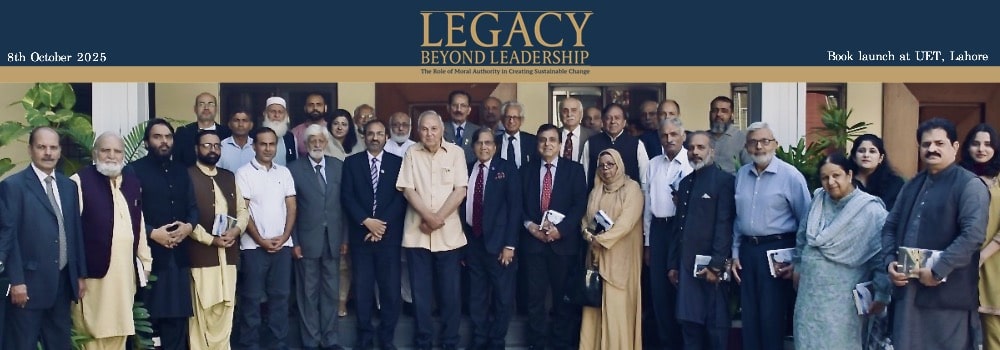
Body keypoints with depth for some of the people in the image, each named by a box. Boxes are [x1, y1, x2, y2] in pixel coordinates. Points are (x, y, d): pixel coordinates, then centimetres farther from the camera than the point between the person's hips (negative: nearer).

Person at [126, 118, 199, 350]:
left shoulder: (181, 171, 17)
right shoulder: (134, 170, 0)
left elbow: (193, 207, 15)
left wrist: (189, 226, -5)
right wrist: (152, 233, -17)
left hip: (178, 255, 5)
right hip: (149, 254, -5)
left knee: (177, 317, 9)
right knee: (147, 318, 0)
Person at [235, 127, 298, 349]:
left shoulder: (284, 173, 10)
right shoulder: (244, 173, -2)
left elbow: (291, 207, 8)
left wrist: (284, 237, -4)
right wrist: (261, 240, -10)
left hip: (282, 245, 4)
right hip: (254, 246, -3)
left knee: (280, 295, 7)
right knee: (251, 297, 1)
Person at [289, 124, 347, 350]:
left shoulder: (338, 166, 6)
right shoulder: (295, 169, -3)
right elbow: (291, 209, -3)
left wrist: (345, 237, 4)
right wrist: (294, 242, -7)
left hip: (333, 239, 3)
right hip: (307, 240, -3)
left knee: (331, 292, 9)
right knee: (308, 293, 6)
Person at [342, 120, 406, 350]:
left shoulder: (398, 163, 6)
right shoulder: (351, 162, 6)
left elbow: (401, 197, -2)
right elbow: (346, 197, -1)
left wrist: (382, 224, -12)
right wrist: (366, 221, -13)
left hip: (389, 235, 0)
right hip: (361, 235, 0)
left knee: (391, 289, 1)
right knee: (363, 289, 4)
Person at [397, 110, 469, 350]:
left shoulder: (456, 153, 0)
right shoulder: (411, 154, 3)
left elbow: (460, 191, -5)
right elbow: (408, 190, -2)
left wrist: (438, 218, -12)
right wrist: (428, 217, -13)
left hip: (448, 233, -1)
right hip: (417, 233, 1)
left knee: (450, 292, 4)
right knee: (420, 291, 7)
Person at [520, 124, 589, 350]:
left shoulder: (574, 170, 5)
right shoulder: (526, 170, 12)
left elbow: (580, 204, -4)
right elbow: (519, 204, 8)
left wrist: (560, 229, -14)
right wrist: (530, 225, -9)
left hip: (563, 241, -1)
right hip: (533, 241, 2)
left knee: (563, 296, 5)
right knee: (535, 296, 3)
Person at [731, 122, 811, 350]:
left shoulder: (791, 176, -9)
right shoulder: (741, 175, 8)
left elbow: (805, 222, -7)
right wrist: (735, 253, 10)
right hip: (747, 250, 5)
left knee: (771, 316, 1)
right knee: (750, 315, 12)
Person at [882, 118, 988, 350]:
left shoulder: (970, 185, -6)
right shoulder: (912, 186, 17)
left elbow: (973, 234, -18)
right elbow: (891, 227, 19)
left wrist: (938, 270, -20)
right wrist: (889, 261, 2)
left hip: (948, 295, -6)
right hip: (908, 292, 6)